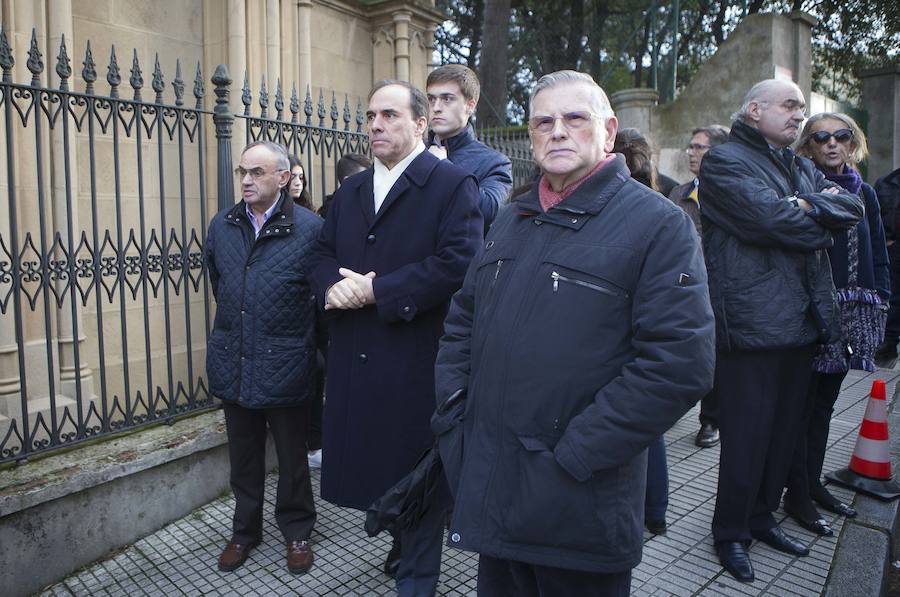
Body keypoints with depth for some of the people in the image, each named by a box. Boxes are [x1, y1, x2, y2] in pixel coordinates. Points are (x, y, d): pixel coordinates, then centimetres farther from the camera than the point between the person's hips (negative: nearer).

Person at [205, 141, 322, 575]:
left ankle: (297, 531, 34)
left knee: (292, 457, 13)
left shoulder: (309, 228, -11)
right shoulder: (222, 225, 5)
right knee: (243, 456, 19)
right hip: (232, 365, 5)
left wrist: (307, 344, -1)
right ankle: (245, 530, 39)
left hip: (285, 366, -4)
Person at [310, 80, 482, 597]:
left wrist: (375, 291, -18)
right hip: (356, 358, 6)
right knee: (372, 462, 17)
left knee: (417, 472, 8)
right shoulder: (351, 190, 16)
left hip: (418, 358, -6)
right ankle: (401, 544, 44)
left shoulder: (452, 184, -6)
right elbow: (324, 255, 15)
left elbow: (459, 263, -19)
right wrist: (333, 285, -9)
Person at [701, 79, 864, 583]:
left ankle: (762, 517, 32)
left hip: (801, 322, 8)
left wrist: (809, 205, -11)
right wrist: (823, 220, -2)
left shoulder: (803, 168, 22)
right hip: (752, 323, -8)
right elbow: (772, 218, -19)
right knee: (747, 433, 0)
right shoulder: (725, 161, -5)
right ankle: (731, 533, 17)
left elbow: (854, 206, 7)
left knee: (785, 428, 16)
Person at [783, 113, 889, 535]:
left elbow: (878, 256, 16)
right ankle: (797, 496, 9)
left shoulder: (864, 194, 14)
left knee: (824, 403, 15)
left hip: (852, 312, 7)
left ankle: (813, 483, 28)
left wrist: (880, 303, 9)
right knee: (804, 405, -1)